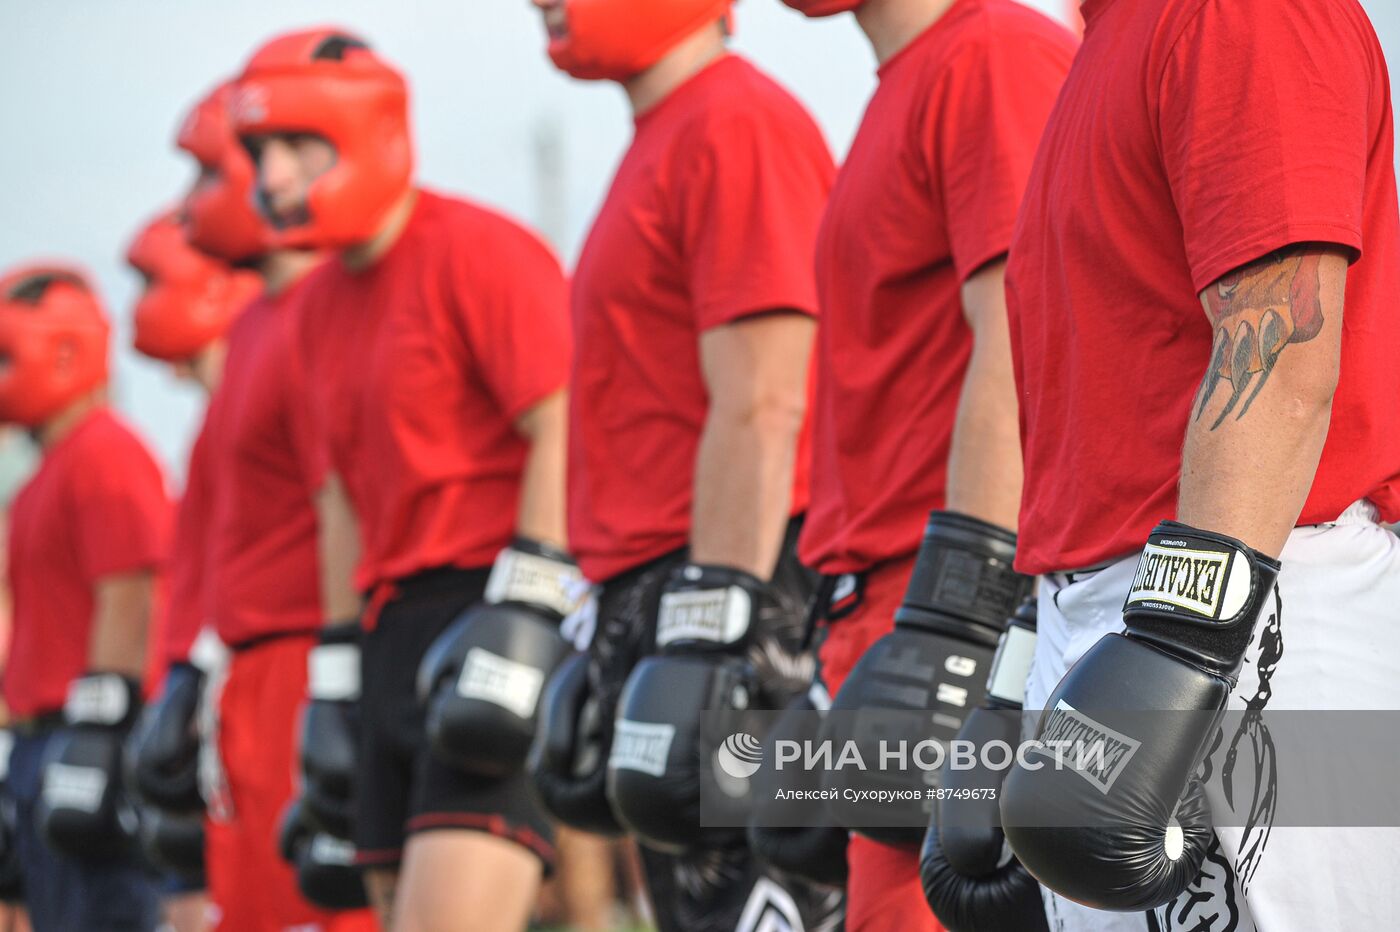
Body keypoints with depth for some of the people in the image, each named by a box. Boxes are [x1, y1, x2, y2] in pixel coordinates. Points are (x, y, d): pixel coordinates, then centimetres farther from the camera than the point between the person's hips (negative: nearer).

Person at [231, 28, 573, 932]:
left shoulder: (478, 252, -9)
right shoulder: (322, 303, 18)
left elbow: (562, 434, -15)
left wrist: (521, 628, -20)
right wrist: (337, 674, 21)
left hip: (495, 608, -9)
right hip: (398, 632, 9)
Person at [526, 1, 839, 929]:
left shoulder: (738, 129, -11)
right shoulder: (662, 144, 19)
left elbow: (759, 414, -18)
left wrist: (719, 633, -21)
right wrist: (612, 640, 24)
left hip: (722, 594, -10)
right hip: (652, 601, 10)